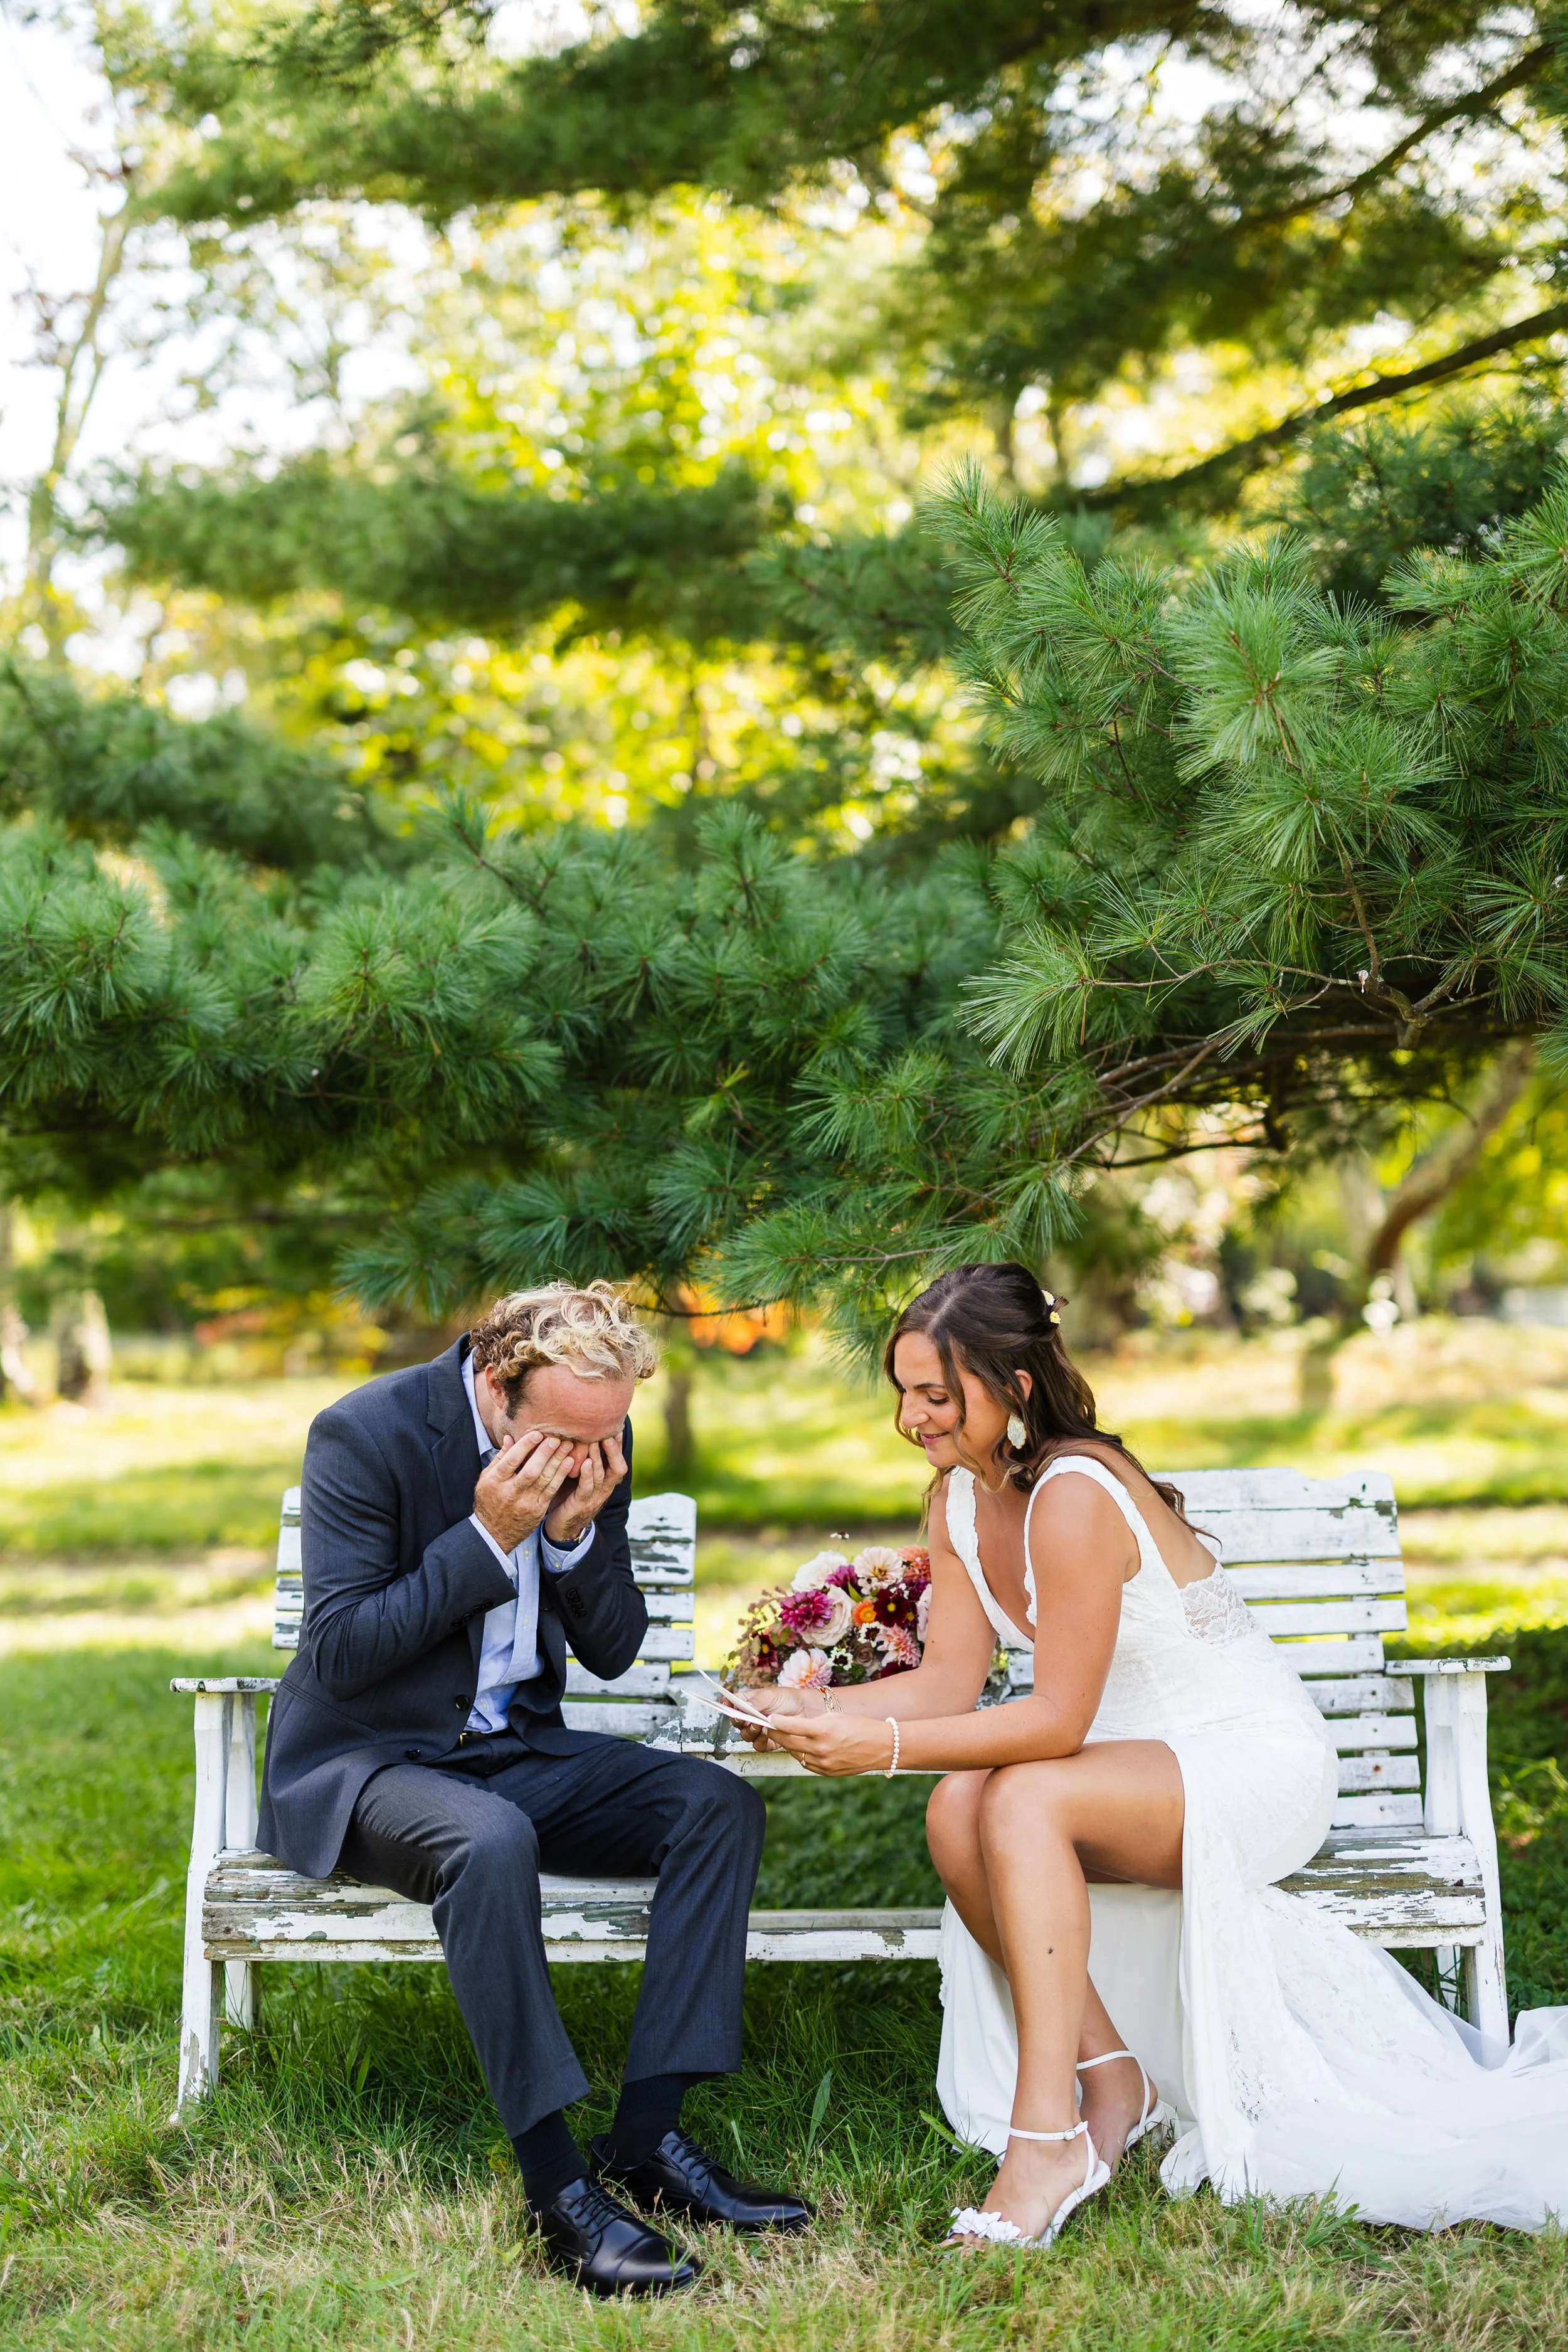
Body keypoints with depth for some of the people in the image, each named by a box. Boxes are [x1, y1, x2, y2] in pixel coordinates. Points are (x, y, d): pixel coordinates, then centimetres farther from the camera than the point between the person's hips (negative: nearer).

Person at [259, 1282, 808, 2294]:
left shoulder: (598, 1446, -1)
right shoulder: (367, 1436, -18)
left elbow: (614, 1651, 3)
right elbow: (339, 1653, -20)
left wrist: (578, 1533, -16)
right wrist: (489, 1536, -26)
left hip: (516, 1749, 6)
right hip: (365, 1761, -6)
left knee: (720, 1804, -15)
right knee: (492, 1840, -38)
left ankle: (648, 2135, -17)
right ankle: (557, 2182, -31)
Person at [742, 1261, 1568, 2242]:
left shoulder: (1076, 1496, -26)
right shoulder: (960, 1499, 1)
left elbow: (1060, 1721, -25)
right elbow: (949, 1682, 0)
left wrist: (886, 1747, -31)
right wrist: (819, 1712, -16)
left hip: (1260, 1765, -8)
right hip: (1143, 1762, 8)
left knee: (1022, 1802, -33)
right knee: (958, 1807, -21)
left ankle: (1047, 2141, -29)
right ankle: (1107, 2076, -10)